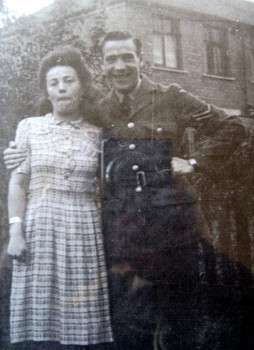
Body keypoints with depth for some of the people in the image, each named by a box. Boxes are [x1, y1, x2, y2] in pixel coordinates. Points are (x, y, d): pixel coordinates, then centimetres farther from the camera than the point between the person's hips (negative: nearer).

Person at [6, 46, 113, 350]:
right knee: (45, 322, 1)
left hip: (83, 230, 1)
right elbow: (18, 182, 3)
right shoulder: (29, 127, 7)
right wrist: (15, 231, -5)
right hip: (39, 228, 0)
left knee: (81, 314, 2)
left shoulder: (98, 135, 8)